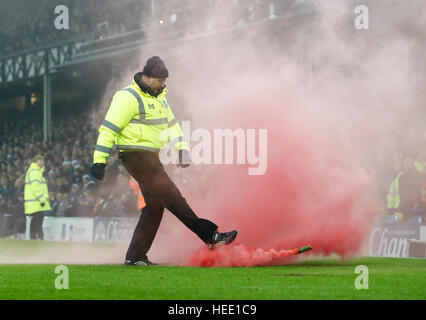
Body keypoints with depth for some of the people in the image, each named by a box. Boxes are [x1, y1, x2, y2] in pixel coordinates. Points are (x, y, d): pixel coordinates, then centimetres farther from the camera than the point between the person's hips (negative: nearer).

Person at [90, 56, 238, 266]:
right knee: (171, 197, -14)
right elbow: (109, 128, -15)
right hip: (135, 155, -10)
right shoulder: (129, 97, -12)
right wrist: (99, 161, -18)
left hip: (151, 157, 10)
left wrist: (182, 148, 17)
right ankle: (210, 236, -19)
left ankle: (135, 257, 12)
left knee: (155, 205, 7)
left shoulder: (158, 96, 17)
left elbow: (171, 122, 29)